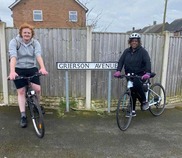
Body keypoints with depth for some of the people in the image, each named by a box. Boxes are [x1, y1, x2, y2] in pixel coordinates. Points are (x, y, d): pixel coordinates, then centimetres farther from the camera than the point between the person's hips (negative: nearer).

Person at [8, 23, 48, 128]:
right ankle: (23, 116, 10)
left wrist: (43, 68, -41)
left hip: (32, 68, 1)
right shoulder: (14, 42, -12)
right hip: (19, 70, -1)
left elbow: (38, 55, -23)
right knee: (21, 92, 1)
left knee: (37, 89, -10)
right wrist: (12, 71, -42)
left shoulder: (35, 43, -6)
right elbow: (13, 56, -26)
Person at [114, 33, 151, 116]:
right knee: (132, 92, 7)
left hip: (140, 74, -4)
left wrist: (147, 73, -36)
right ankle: (133, 110, 20)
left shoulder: (142, 51, -7)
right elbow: (121, 61, -4)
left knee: (136, 84, -32)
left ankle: (144, 101, -8)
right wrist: (118, 71, -22)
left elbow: (148, 62, -19)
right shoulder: (126, 51, 5)